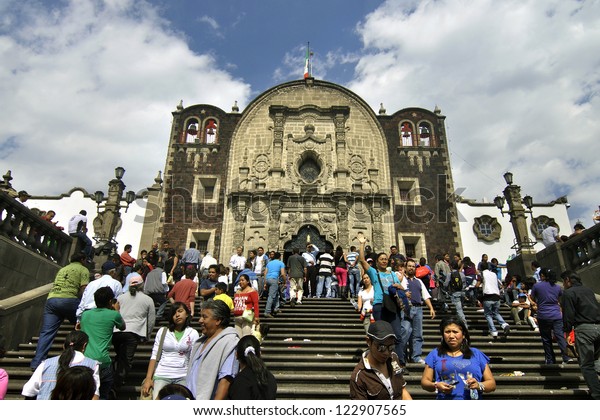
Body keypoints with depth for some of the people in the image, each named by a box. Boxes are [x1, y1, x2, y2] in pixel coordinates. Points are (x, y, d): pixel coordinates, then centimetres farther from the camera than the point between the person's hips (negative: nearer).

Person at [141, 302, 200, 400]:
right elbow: (154, 356, 4)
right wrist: (148, 379, -4)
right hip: (162, 375, 1)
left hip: (183, 377, 0)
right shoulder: (163, 331, 6)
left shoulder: (193, 333, 3)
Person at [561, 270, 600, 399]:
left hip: (584, 328, -7)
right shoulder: (589, 290, 17)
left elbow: (568, 315, -8)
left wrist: (567, 331, 6)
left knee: (586, 365, -1)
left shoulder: (568, 293, -5)